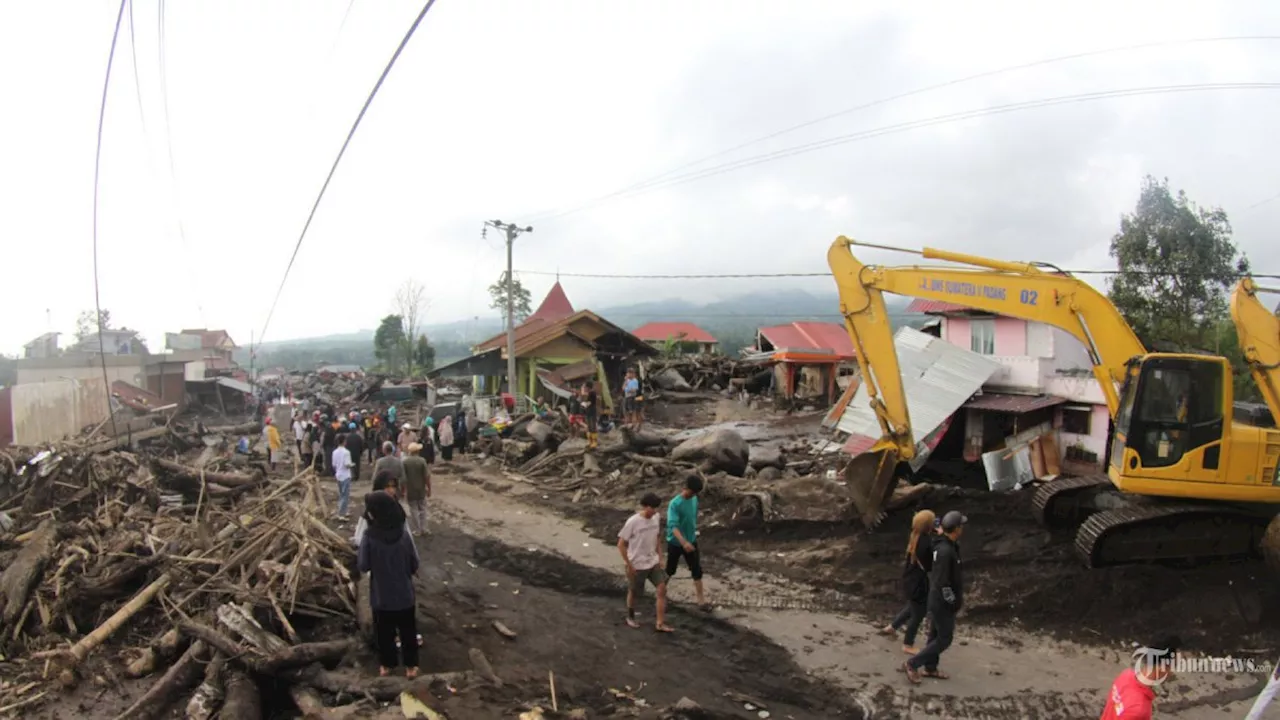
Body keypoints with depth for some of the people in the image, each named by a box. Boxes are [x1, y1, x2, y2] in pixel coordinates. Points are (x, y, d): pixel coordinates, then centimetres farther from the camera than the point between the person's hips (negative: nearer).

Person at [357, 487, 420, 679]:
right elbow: (415, 565, -6)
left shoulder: (369, 536, -21)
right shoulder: (403, 534, -15)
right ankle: (410, 666, 30)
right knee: (408, 631, 18)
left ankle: (386, 665, 36)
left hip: (381, 596, -1)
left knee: (384, 632, 20)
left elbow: (363, 566, -11)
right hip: (405, 594, 1)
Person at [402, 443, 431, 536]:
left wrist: (404, 490, 1)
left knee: (413, 509, 10)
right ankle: (423, 529, 16)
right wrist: (429, 488, 0)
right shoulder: (422, 461, -13)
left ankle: (417, 530, 15)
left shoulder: (404, 461, -10)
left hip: (410, 490, 0)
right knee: (422, 509, 15)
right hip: (421, 489, 0)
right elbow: (427, 476, -12)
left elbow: (402, 477, -9)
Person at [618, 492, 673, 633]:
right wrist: (629, 565, -15)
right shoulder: (633, 522, -23)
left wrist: (659, 558, 8)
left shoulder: (657, 518, -5)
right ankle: (630, 618, 38)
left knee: (662, 589, -5)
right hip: (637, 565, -5)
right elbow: (621, 544, -17)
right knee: (633, 593, 13)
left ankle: (660, 623, 3)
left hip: (653, 563, 5)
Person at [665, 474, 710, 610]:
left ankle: (701, 599, 11)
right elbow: (673, 526, -35)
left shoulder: (694, 499, -3)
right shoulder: (674, 504, -25)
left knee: (697, 570, 3)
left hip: (691, 541, 5)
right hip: (675, 543, -5)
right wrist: (684, 542, -46)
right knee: (670, 570, 12)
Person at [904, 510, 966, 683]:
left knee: (935, 634, 21)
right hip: (943, 603, -9)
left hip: (936, 598, 9)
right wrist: (954, 602, -17)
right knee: (944, 640, 5)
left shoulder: (942, 544, -1)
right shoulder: (945, 551, -33)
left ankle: (930, 668, 36)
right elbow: (942, 582, -30)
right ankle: (913, 664, 12)